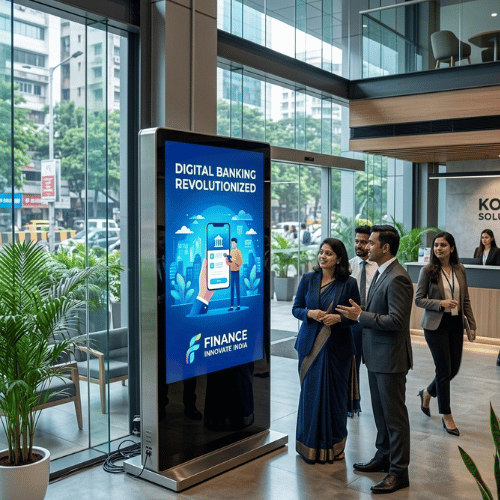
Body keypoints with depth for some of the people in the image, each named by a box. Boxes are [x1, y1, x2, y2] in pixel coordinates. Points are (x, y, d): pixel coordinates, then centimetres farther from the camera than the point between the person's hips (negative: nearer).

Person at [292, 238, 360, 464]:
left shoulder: (349, 283, -3)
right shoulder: (308, 279, 3)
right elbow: (296, 308, 7)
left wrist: (339, 318, -17)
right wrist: (309, 313, -13)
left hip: (337, 346, -1)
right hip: (310, 344, 2)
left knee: (335, 394, 4)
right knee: (310, 392, 5)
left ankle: (333, 445, 21)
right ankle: (310, 445, 20)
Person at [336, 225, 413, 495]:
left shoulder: (397, 278, -21)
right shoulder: (381, 273, 11)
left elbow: (396, 321, -26)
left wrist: (360, 316, -21)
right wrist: (360, 314, 6)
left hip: (390, 358, -10)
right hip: (376, 355, 10)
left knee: (394, 414, 1)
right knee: (380, 411, 21)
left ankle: (399, 471, 13)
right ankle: (383, 457, 36)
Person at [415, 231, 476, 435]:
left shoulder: (460, 269, 5)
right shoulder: (428, 270, -8)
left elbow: (465, 299, 10)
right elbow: (418, 299, -7)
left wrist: (472, 324, 6)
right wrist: (440, 303, -20)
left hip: (456, 324, 5)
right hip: (436, 325, -5)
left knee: (454, 368, 10)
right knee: (444, 369, -1)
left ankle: (427, 393, 37)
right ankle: (447, 416, 13)